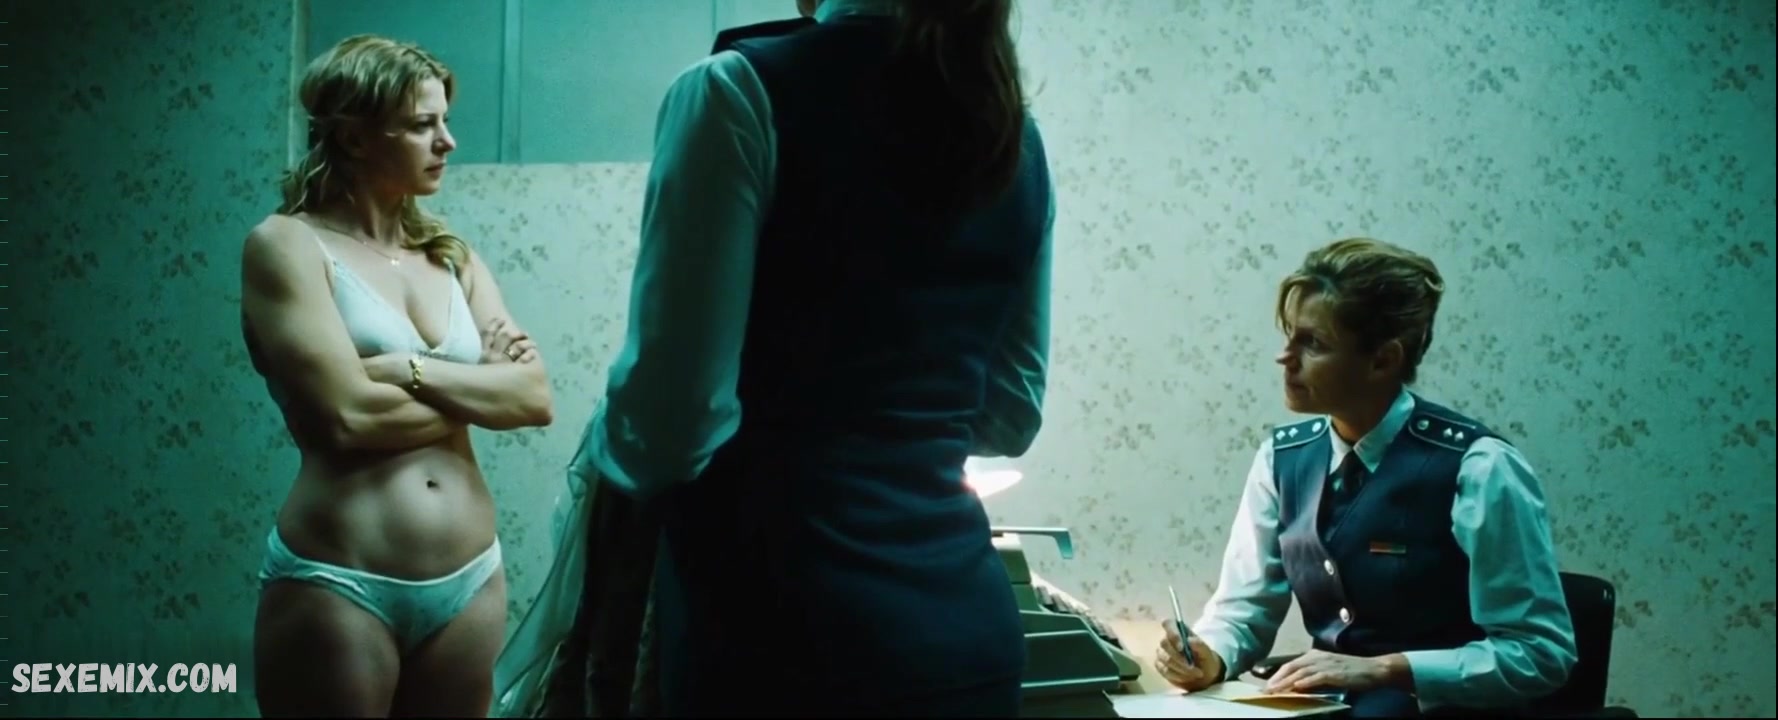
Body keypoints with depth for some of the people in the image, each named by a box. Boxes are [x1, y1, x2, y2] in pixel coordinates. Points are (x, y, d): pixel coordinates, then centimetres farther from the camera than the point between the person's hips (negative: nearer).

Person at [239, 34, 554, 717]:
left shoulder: (451, 257, 10)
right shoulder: (287, 245, -6)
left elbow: (536, 397, -2)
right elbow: (350, 417, -18)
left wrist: (411, 369, -14)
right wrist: (480, 389, -4)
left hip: (470, 580, 5)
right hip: (337, 587, -5)